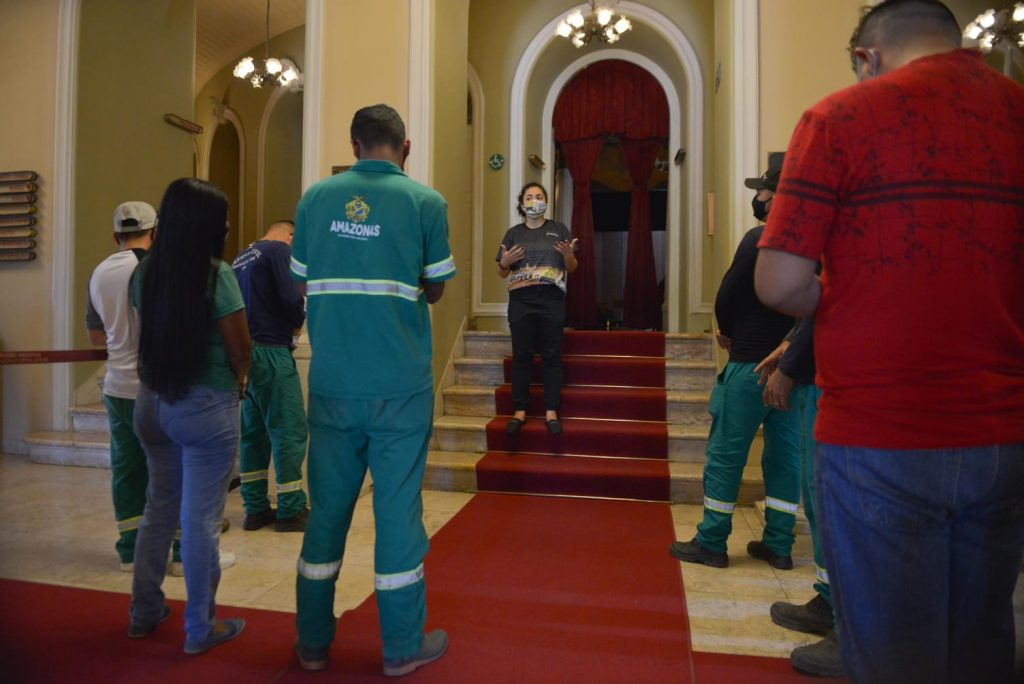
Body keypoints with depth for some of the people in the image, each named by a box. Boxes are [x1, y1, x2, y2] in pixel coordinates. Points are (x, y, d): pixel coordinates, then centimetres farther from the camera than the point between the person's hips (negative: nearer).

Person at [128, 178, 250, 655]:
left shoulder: (145, 272, 3)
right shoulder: (217, 276, -16)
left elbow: (152, 332, 10)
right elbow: (240, 349, -13)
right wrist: (238, 382, 4)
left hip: (152, 400, 7)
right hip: (205, 407, -6)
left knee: (160, 507, 21)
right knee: (200, 518, 4)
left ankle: (145, 613, 34)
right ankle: (200, 629, 18)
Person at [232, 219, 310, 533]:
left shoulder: (241, 257, 18)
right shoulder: (279, 249, -6)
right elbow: (292, 298, -17)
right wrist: (299, 319, 3)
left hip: (246, 351, 8)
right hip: (271, 352, -8)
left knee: (253, 432, 12)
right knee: (289, 431, -1)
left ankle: (256, 509, 19)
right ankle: (290, 511, 4)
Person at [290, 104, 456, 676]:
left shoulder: (316, 198, 5)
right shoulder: (425, 201, -3)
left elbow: (303, 285, 11)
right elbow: (435, 290, 2)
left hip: (331, 382, 3)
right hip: (400, 386, -3)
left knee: (327, 507, 14)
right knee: (399, 508, 7)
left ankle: (313, 641, 28)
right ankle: (403, 646, 21)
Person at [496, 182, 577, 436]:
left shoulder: (559, 229, 8)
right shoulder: (514, 233, 10)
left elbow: (572, 268, 9)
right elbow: (502, 273, 12)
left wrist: (569, 254, -13)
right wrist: (505, 262, -10)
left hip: (552, 300, -1)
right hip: (521, 300, 1)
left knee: (551, 356, 0)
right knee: (521, 356, 2)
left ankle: (551, 411, 7)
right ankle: (520, 410, 9)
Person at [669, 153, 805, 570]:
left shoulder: (760, 238, -12)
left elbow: (726, 297, -10)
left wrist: (729, 333, 8)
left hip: (750, 363, -7)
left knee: (725, 454, 2)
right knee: (785, 454, 11)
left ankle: (711, 543, 10)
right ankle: (778, 545, 20)